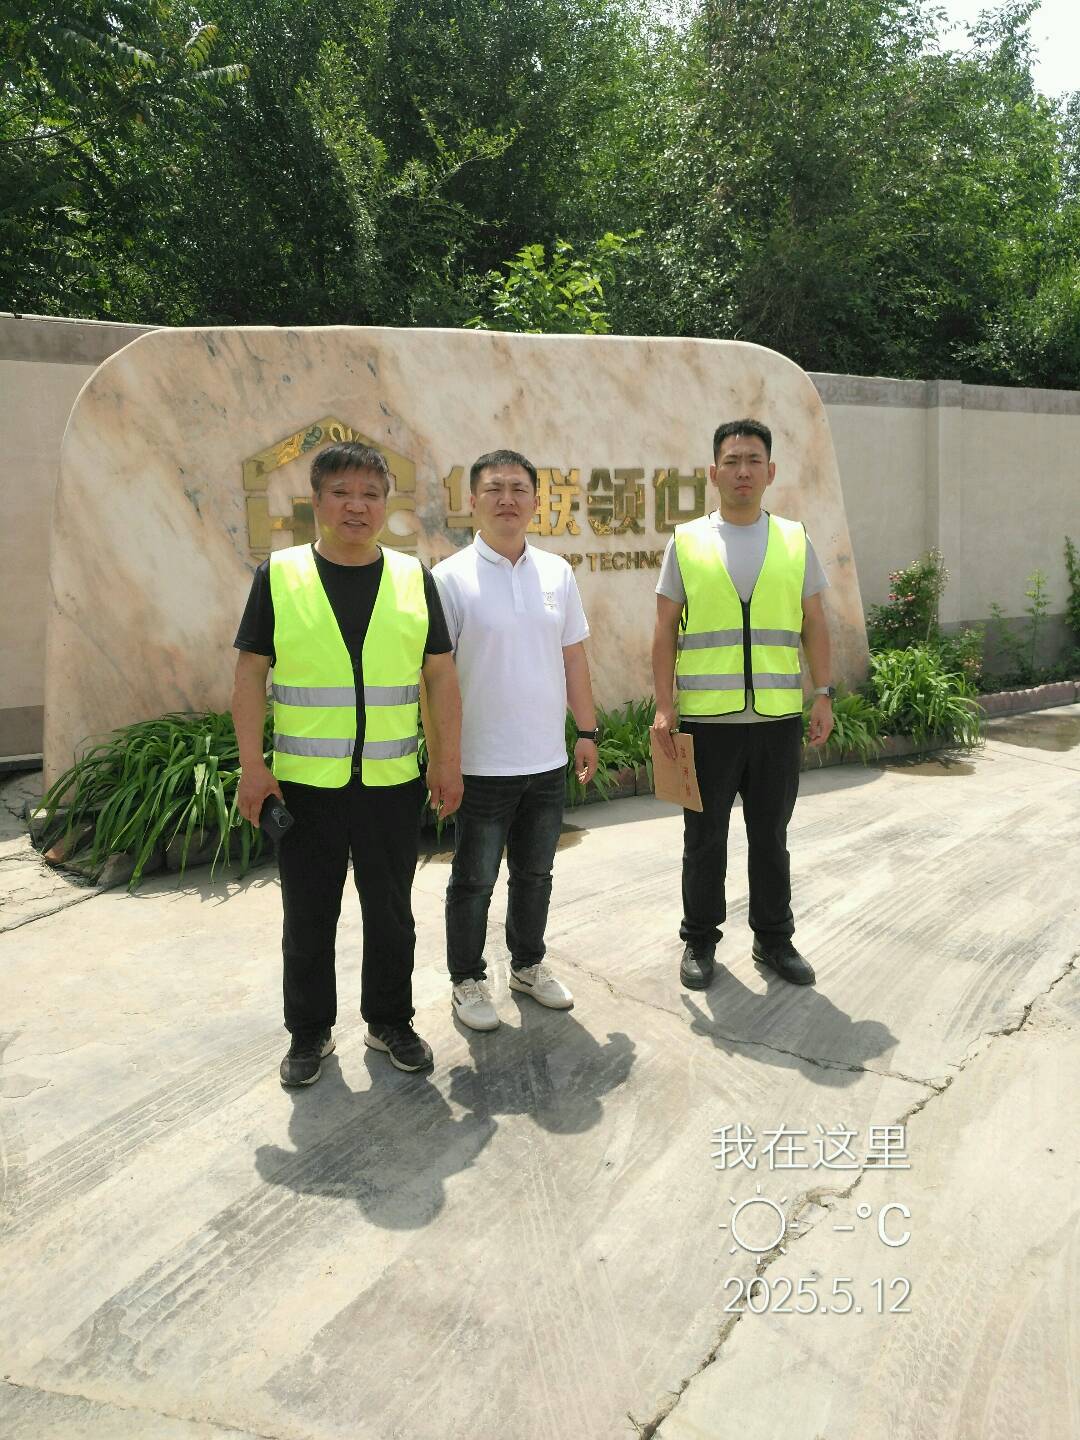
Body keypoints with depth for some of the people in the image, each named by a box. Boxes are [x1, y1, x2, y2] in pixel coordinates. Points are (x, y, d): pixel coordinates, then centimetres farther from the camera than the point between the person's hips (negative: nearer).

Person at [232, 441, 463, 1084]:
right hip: (305, 783, -1)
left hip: (393, 783, 1)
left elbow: (442, 676, 6)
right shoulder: (279, 574, 0)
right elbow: (251, 674, 0)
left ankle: (391, 1020, 32)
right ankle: (311, 1032, 30)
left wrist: (448, 761, 1)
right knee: (308, 916, 11)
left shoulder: (415, 578, 4)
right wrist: (253, 766, -6)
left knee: (391, 912, 13)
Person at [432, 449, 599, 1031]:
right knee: (474, 880, 9)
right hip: (481, 764, -4)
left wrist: (588, 731, 10)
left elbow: (573, 659, 11)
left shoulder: (557, 573, 5)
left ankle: (528, 965, 36)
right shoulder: (451, 578, -9)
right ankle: (467, 980, 26)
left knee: (535, 874, 18)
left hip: (548, 762, 5)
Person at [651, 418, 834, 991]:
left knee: (771, 837, 13)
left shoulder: (794, 540, 9)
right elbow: (665, 630, 1)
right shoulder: (686, 541, 3)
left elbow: (813, 625, 11)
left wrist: (823, 693, 3)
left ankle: (773, 939, 28)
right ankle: (700, 940, 24)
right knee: (704, 838, 9)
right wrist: (664, 706, -5)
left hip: (778, 718, 2)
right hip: (706, 720, -1)